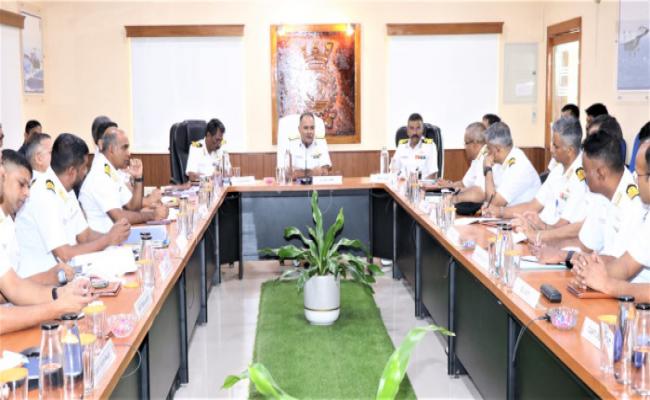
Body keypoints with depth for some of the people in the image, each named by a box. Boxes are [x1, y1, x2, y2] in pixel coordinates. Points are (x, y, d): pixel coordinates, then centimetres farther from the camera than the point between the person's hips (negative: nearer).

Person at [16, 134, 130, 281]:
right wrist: (108, 239, -12)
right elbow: (66, 254, -23)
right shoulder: (44, 196, -21)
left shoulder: (66, 189, 6)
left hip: (60, 272, 8)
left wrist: (114, 235, -6)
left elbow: (85, 235, 12)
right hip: (36, 280, -8)